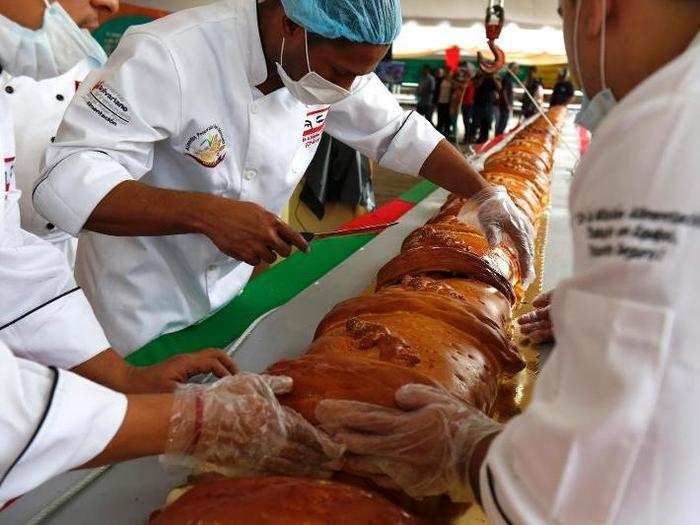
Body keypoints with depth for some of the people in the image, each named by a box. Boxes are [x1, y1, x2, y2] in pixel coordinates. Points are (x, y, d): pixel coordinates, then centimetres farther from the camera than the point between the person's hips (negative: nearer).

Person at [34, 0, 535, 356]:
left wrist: (489, 194, -7)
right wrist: (207, 213, -44)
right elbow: (63, 180, -34)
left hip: (231, 284, 6)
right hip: (143, 307, -5)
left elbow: (400, 131, 2)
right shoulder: (167, 55, -31)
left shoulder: (335, 56, -10)